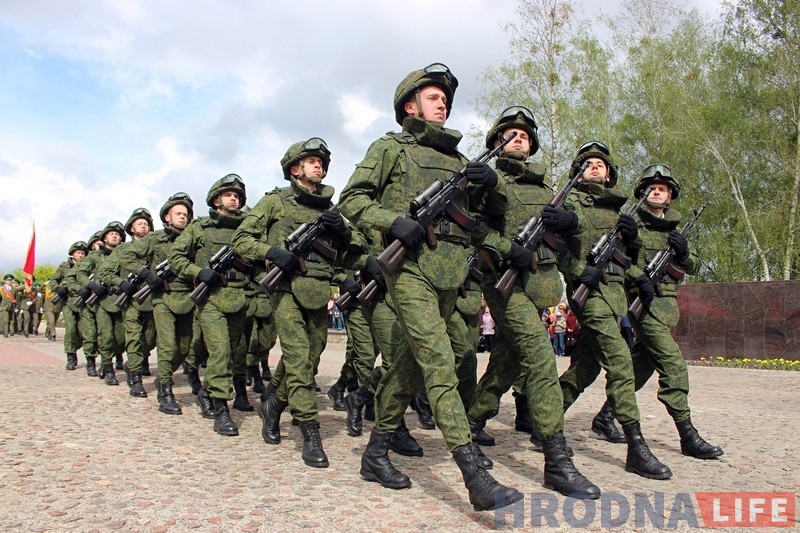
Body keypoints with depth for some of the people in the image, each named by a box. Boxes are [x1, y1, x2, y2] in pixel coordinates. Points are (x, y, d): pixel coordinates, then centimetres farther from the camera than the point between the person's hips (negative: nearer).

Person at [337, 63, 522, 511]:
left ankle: (377, 452, 23)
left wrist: (490, 181, 3)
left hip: (452, 271, 7)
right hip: (412, 266, -6)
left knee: (414, 362, 9)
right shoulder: (390, 148, 9)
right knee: (440, 363, -15)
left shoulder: (457, 158, 25)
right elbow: (352, 199, 2)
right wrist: (394, 221, -15)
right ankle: (477, 477, -18)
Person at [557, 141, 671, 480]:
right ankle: (636, 447, -15)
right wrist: (579, 270, -20)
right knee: (619, 360, -16)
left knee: (586, 365, 9)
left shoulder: (617, 206, 23)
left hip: (615, 291, 7)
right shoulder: (570, 202, 3)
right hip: (590, 289, -7)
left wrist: (632, 234, 4)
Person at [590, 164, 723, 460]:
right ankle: (688, 436, -8)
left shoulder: (674, 228, 19)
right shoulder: (631, 223, 0)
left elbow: (694, 266, 17)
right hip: (644, 301, -7)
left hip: (667, 304, 7)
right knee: (673, 365, -13)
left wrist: (683, 252, -4)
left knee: (641, 364, 10)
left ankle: (605, 417, 21)